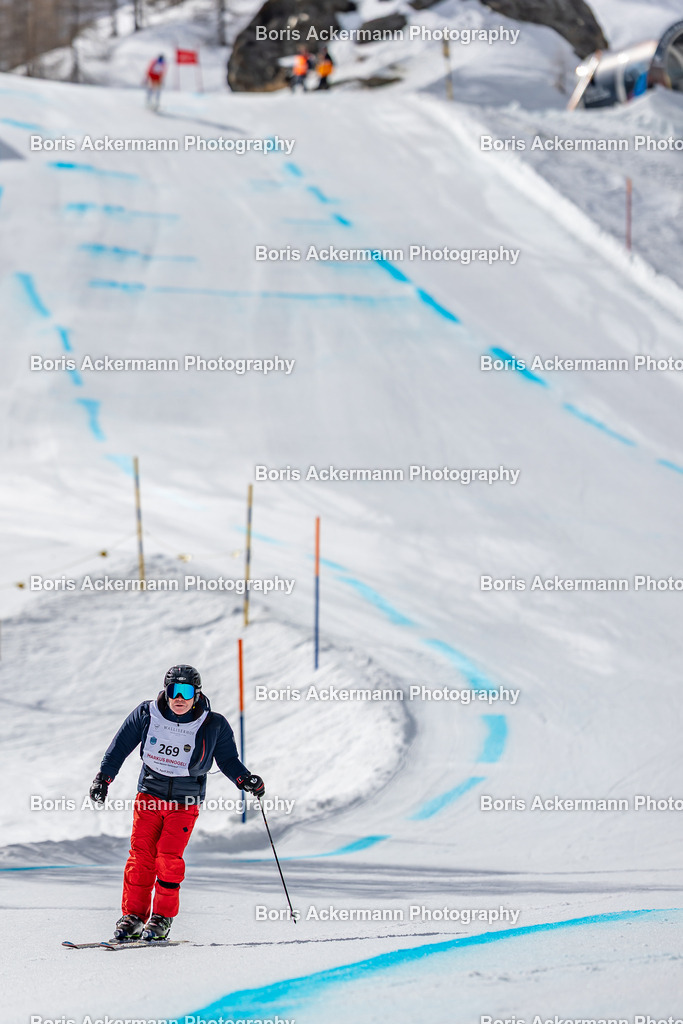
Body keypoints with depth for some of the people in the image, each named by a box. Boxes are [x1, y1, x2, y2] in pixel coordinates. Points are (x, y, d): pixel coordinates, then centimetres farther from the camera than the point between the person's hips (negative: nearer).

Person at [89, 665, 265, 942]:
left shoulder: (213, 727, -7)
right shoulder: (147, 715, -5)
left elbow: (228, 760, 6)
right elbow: (121, 745, 7)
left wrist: (246, 780, -10)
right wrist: (104, 777, 4)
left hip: (185, 802, -2)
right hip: (149, 795, 2)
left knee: (169, 856, -14)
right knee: (141, 855, -6)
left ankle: (163, 918, -5)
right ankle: (133, 915, 3)